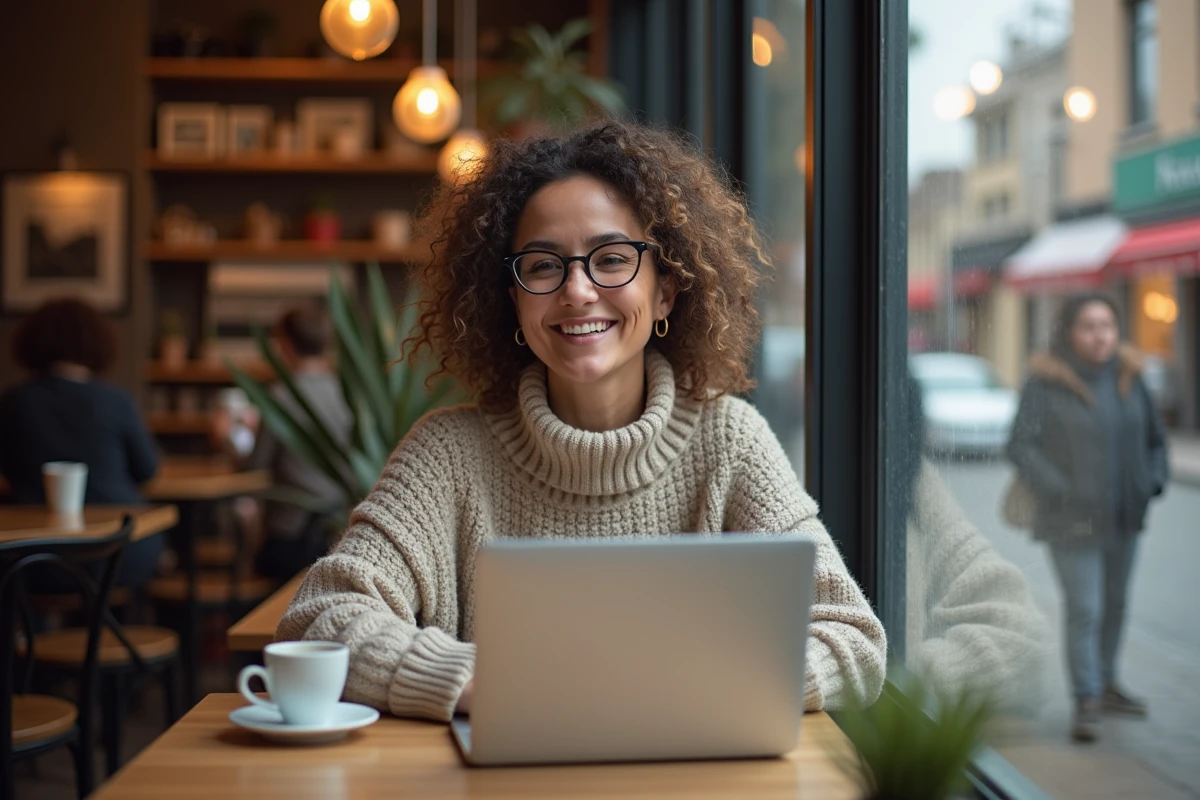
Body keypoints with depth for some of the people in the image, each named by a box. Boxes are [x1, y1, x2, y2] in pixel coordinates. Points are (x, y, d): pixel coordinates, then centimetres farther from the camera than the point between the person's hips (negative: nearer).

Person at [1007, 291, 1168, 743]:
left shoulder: (1128, 378, 6)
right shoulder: (1046, 383, -12)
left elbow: (1154, 437, 17)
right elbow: (1021, 446, -15)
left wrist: (1154, 479, 2)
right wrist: (1062, 492, -20)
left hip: (1124, 518, 6)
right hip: (1073, 522, -6)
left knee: (1115, 603, 18)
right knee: (1084, 610, -7)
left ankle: (1105, 685, 35)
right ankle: (1086, 701, 2)